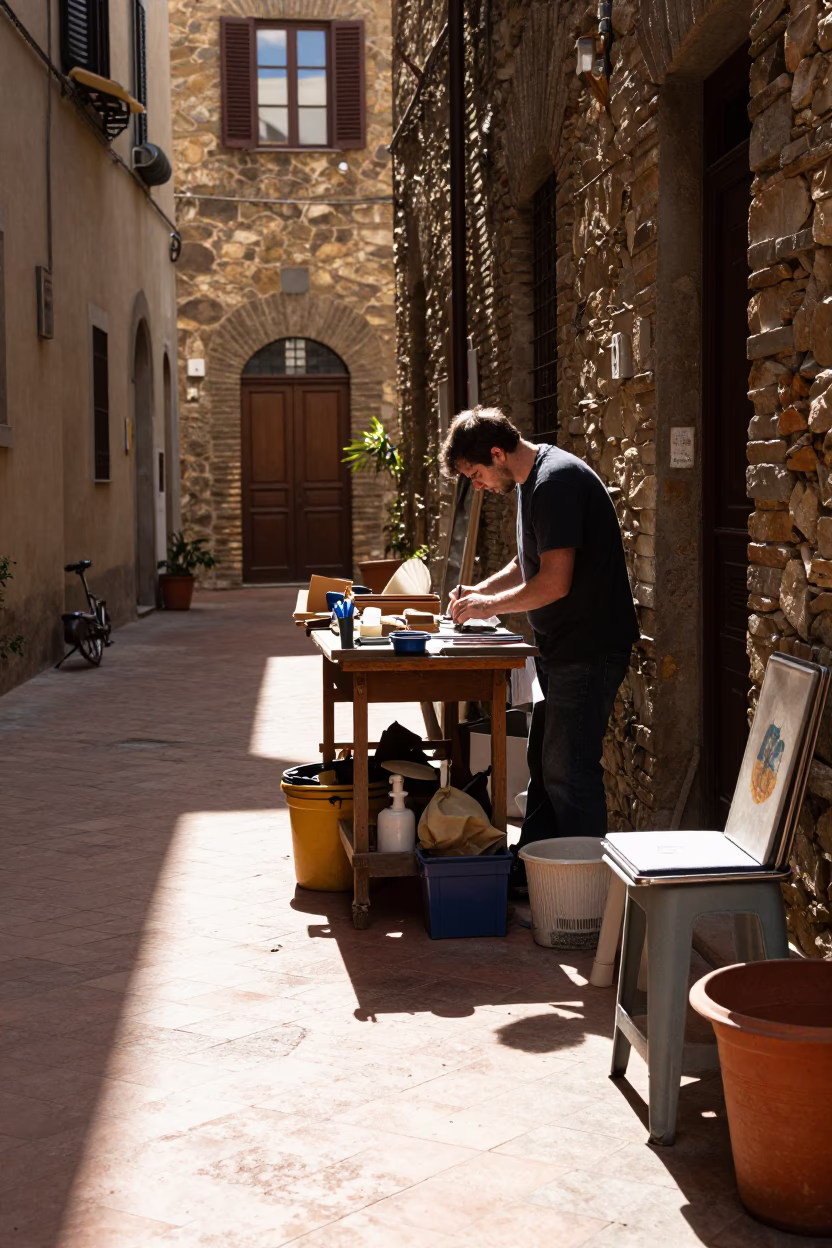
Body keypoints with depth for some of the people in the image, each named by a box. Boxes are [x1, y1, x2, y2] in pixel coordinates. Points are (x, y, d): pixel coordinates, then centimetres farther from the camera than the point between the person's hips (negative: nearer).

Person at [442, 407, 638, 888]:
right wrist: (480, 590, 10)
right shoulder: (531, 482, 13)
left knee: (569, 771, -6)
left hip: (589, 650, -11)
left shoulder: (557, 481, -20)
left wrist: (491, 605, -11)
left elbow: (555, 582, -25)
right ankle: (530, 872, 27)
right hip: (563, 649, 11)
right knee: (544, 764, 16)